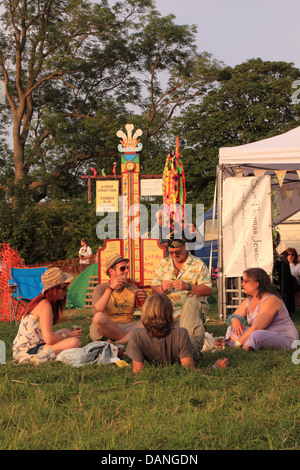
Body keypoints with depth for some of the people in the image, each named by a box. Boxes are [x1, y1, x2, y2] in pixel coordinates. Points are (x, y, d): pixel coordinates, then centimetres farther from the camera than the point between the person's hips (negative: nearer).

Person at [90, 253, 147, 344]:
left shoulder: (132, 288, 15)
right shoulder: (100, 288, 4)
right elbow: (95, 312, -16)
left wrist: (145, 301, -15)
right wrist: (110, 288, -20)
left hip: (128, 328, 3)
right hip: (106, 330, -3)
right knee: (99, 317, -35)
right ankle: (129, 339, -16)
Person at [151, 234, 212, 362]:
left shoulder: (198, 264, 4)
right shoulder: (163, 264, 15)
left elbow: (207, 290, -6)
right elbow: (153, 289, 12)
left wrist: (188, 286, -22)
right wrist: (162, 288, -13)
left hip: (194, 309, -3)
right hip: (169, 312, 3)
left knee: (191, 302, -36)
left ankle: (193, 346, -35)